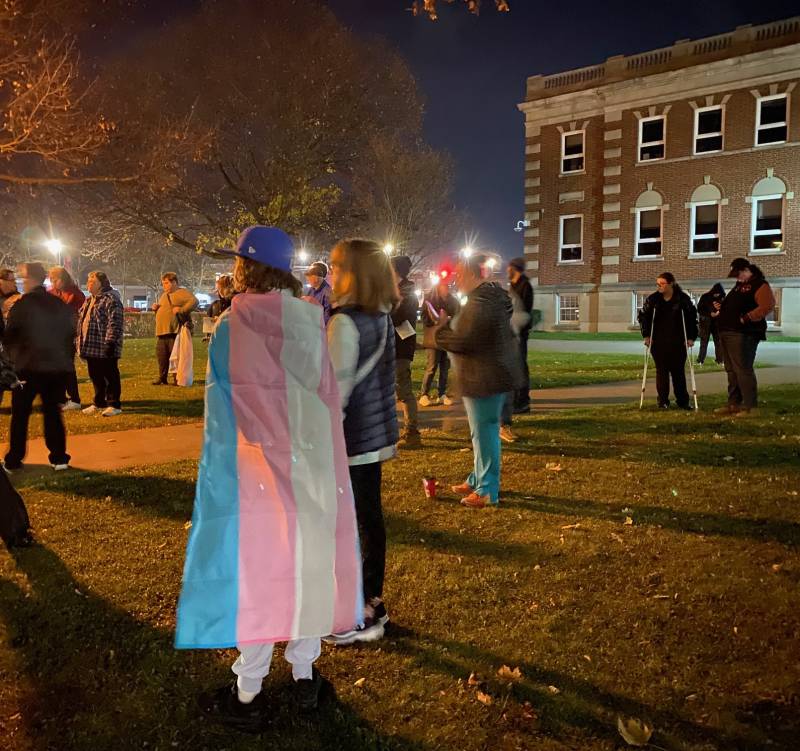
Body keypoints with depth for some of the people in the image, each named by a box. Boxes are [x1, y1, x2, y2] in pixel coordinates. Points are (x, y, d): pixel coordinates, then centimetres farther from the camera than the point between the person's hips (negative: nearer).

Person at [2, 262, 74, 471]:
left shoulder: (22, 305, -10)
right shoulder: (60, 305, 6)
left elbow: (9, 336, -6)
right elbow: (71, 335, 10)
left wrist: (13, 356, 12)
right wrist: (67, 361, 16)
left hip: (28, 367, -4)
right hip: (57, 367, 4)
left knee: (20, 415, 8)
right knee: (53, 412, 12)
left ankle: (13, 461, 13)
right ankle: (59, 458, 9)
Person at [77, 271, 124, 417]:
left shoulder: (111, 299, -13)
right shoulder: (90, 300, 19)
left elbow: (115, 323, -20)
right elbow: (82, 320, 26)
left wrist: (110, 342, -24)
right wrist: (81, 342, 20)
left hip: (104, 348, -9)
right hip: (91, 347, 9)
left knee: (110, 376, -1)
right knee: (95, 376, 15)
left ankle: (114, 405, 6)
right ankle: (98, 403, 26)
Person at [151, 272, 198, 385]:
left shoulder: (182, 293, -3)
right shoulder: (164, 295, 24)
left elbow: (194, 301, -19)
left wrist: (181, 309, -23)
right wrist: (156, 308, 14)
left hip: (175, 331, -8)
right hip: (161, 332, 8)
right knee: (161, 356, 8)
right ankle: (162, 377, 18)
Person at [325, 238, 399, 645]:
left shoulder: (345, 321, -18)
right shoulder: (382, 318, 8)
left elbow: (336, 388, -19)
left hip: (352, 439, -9)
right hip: (377, 432, 9)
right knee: (370, 517, 17)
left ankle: (362, 616, 12)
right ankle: (373, 601, 29)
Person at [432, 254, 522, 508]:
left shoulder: (479, 304, -22)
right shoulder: (494, 296, 12)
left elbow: (461, 341, -22)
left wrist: (441, 327, -6)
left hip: (484, 379, -11)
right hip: (497, 373, 11)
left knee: (484, 432, -2)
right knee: (485, 430, 19)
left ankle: (487, 491, 7)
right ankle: (479, 480, 33)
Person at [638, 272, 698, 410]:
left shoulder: (683, 299, -3)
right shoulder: (652, 299, 1)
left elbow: (692, 317, 0)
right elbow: (643, 316, 7)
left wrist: (691, 337, -6)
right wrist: (646, 335, -1)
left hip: (678, 342, -1)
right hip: (658, 343, 1)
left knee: (678, 371, 4)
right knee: (661, 370, 2)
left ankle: (683, 401, 13)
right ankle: (663, 401, 8)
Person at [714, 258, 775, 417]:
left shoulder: (760, 285, -6)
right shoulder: (739, 285, 22)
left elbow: (767, 306, -19)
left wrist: (746, 319, -22)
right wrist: (721, 306, 11)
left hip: (743, 334, -10)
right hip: (727, 332, 10)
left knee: (743, 370, -11)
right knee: (731, 371, 12)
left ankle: (750, 407, -7)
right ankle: (733, 404, 19)